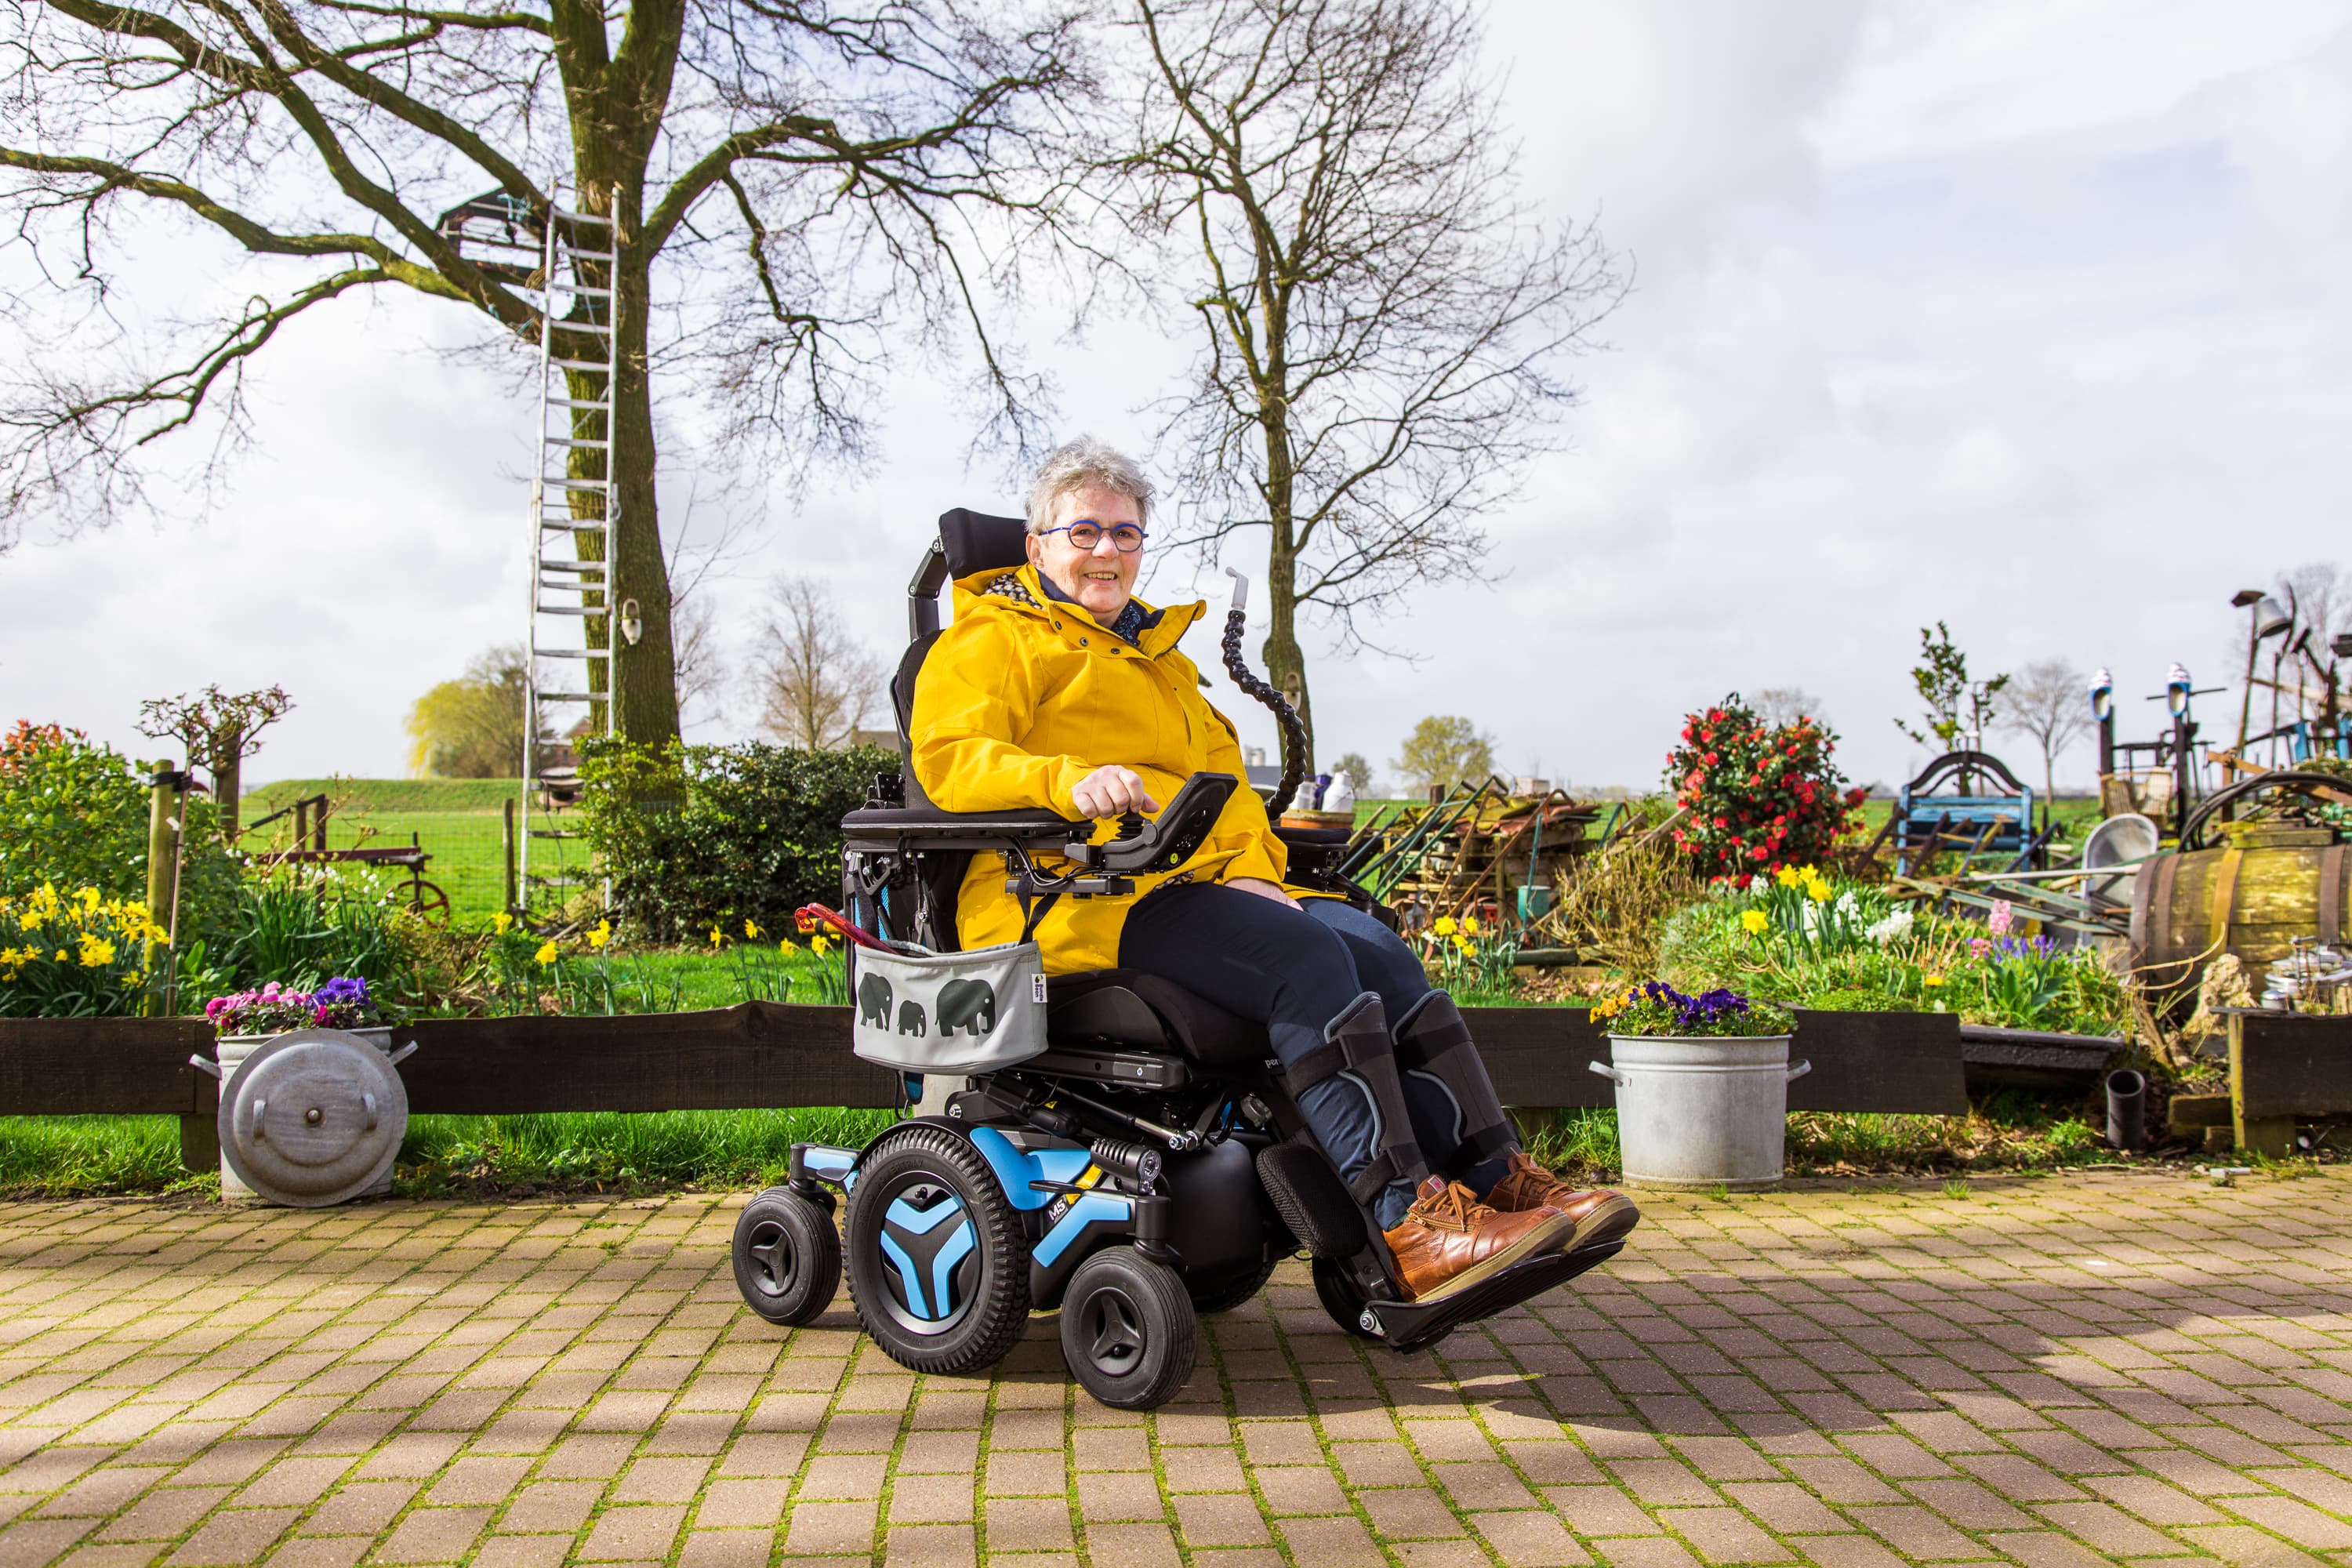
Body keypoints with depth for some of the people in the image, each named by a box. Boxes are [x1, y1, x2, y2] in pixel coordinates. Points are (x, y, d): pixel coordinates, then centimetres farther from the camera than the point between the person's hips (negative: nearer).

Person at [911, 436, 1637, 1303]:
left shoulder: (1156, 651, 33)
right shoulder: (993, 638, 9)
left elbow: (1221, 767, 27)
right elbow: (950, 757, -8)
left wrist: (1252, 866, 5)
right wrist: (1068, 779, -28)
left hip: (1197, 882, 7)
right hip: (1074, 896, -7)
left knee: (1376, 948, -17)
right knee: (1306, 956, -29)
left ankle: (1495, 1178, -19)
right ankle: (1403, 1225, -33)